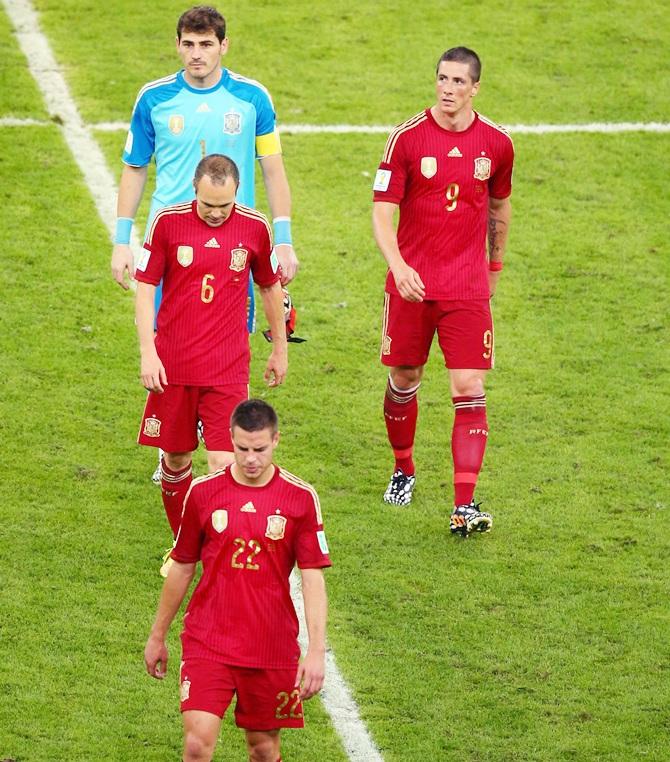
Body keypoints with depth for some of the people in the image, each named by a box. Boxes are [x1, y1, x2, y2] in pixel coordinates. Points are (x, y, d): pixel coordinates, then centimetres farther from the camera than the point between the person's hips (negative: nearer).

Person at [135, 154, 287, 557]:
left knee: (224, 464, -10)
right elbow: (145, 287, -1)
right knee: (176, 457, 11)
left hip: (228, 370, -1)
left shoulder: (255, 227, -2)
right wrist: (148, 353, -8)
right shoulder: (169, 221, -6)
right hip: (172, 365, 1)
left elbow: (271, 287, 14)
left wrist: (280, 349, 21)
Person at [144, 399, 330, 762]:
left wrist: (317, 650, -11)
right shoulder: (203, 492, 0)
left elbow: (313, 578, -3)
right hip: (207, 643, 0)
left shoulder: (301, 498, -3)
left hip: (272, 647, 0)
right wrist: (157, 636, 16)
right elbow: (181, 567, 11)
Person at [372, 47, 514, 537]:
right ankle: (403, 472, 37)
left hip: (468, 289, 0)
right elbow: (382, 212, -7)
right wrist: (398, 265, -23)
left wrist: (495, 266, 26)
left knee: (470, 390, -9)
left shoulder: (496, 144, 1)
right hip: (411, 284, 0)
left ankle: (465, 505, -11)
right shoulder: (408, 138, -6)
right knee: (403, 380, 11)